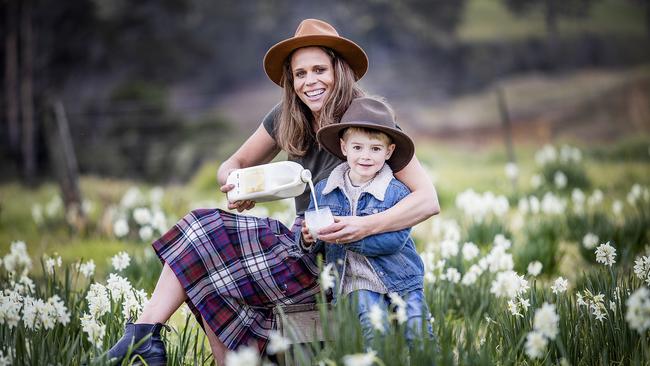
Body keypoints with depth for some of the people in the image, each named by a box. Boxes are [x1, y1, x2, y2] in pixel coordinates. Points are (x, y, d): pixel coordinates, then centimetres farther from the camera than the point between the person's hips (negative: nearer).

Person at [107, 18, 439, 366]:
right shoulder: (287, 118, 5)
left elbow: (429, 199, -19)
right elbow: (233, 165, 14)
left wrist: (365, 226, -35)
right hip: (301, 244, 6)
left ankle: (144, 336, -6)